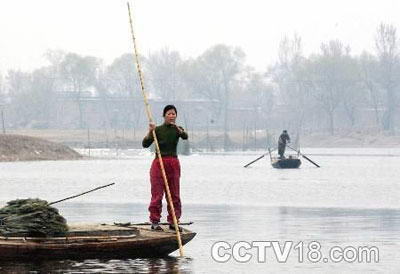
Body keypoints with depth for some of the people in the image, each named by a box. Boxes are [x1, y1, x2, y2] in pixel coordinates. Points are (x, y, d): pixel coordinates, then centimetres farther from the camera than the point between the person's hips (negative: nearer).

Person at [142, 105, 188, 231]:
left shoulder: (177, 129, 5)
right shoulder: (158, 130, -1)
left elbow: (185, 136, -19)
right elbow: (145, 144, -11)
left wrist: (176, 127, -36)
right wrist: (150, 132, -26)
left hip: (173, 163, 3)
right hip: (159, 162, -3)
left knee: (174, 194, 5)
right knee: (157, 194, -4)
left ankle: (173, 221, 12)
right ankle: (155, 222, 0)